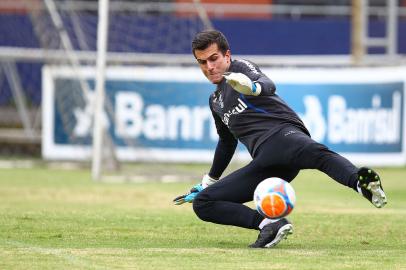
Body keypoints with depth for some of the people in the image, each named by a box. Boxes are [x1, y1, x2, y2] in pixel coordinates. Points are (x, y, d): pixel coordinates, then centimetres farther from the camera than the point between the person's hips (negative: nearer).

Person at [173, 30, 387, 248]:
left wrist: (253, 87, -37)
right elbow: (227, 142, 46)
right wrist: (208, 183, 55)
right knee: (202, 203, -5)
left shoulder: (240, 68, 11)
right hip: (262, 161, 7)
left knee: (315, 153, -41)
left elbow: (268, 85, -12)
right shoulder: (215, 101, 32)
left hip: (282, 132, -7)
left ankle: (360, 182, -69)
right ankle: (270, 224, -24)